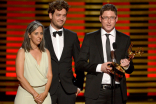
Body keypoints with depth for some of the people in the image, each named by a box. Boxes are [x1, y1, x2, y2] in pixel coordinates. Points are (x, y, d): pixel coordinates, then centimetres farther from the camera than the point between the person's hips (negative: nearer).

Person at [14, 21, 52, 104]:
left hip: (44, 94, 3)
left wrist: (45, 93, -10)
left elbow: (49, 75, 5)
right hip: (26, 94, -3)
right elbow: (20, 76, -9)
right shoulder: (22, 52, -2)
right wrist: (35, 94, -12)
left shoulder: (46, 52, 10)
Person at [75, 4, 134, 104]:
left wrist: (127, 65, -12)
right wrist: (99, 67, -13)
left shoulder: (125, 39, 11)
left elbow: (130, 69, 12)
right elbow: (79, 64, 2)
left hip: (117, 92, 1)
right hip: (96, 92, -1)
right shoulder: (90, 38, 8)